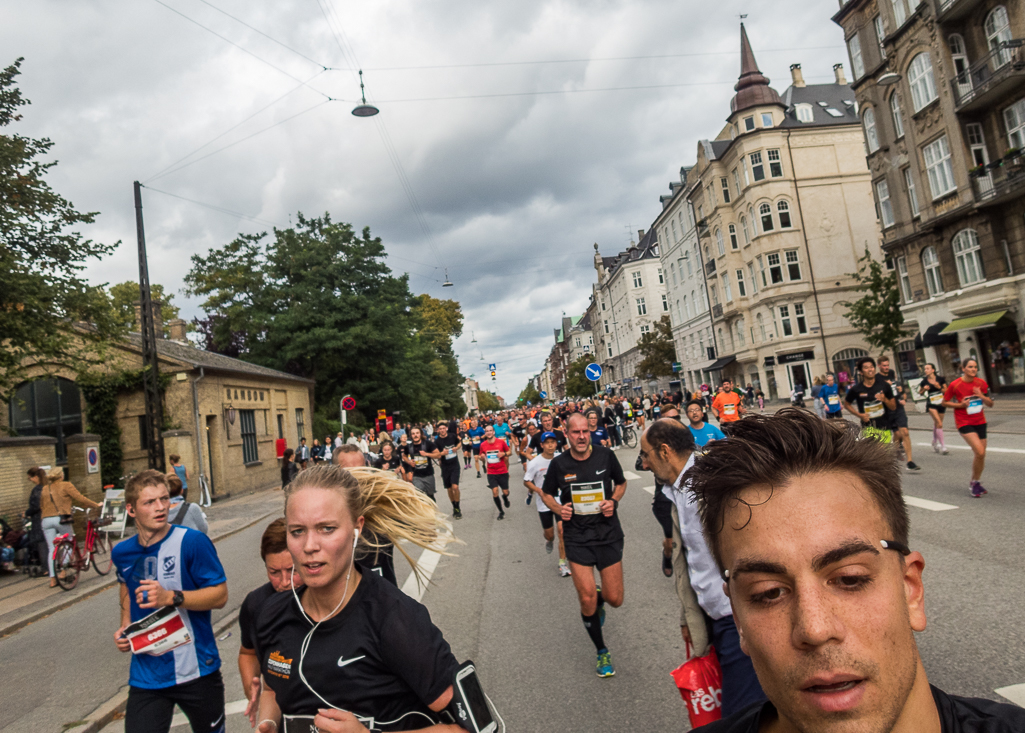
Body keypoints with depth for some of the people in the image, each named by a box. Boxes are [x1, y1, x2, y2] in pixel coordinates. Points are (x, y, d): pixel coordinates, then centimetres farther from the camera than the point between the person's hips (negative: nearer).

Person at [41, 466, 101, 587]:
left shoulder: (45, 490, 16)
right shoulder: (66, 485, 1)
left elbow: (42, 508, 15)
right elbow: (80, 498, -4)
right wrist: (96, 505, 3)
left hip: (46, 521, 5)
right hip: (61, 519, -4)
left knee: (51, 549, 6)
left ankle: (53, 579, 4)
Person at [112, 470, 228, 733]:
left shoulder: (192, 541, -16)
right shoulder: (122, 552, 1)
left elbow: (220, 595, -14)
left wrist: (171, 598, -27)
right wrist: (124, 628, 7)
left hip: (196, 671, -3)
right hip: (146, 676, 3)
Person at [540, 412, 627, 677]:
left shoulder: (605, 455, -5)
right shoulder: (559, 463, -6)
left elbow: (621, 483, 12)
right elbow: (546, 493, 10)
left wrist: (614, 501, -8)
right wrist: (558, 508, -10)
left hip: (608, 533, 1)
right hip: (577, 537, -1)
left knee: (615, 599, 3)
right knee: (587, 600, -5)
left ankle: (600, 598, 43)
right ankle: (602, 651, 21)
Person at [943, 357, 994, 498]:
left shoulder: (981, 383, 0)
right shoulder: (955, 384, -11)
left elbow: (990, 404, 5)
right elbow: (944, 402, -1)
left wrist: (982, 396, -14)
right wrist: (960, 405, -16)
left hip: (980, 421, 5)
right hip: (964, 423, -5)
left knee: (981, 455, 9)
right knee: (979, 452, -19)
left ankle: (976, 482, 29)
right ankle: (974, 482, 0)